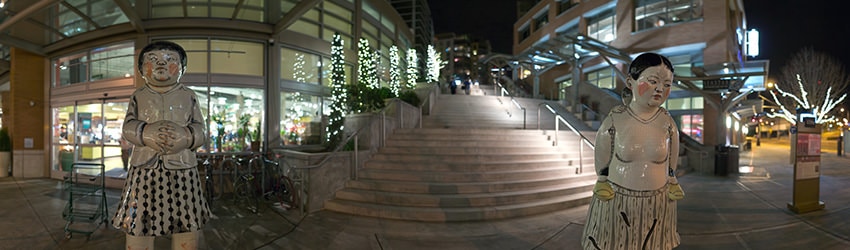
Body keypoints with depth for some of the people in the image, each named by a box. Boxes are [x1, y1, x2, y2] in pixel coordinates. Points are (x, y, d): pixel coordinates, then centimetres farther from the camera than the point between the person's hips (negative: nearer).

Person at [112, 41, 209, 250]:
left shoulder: (189, 96, 8)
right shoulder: (138, 96, 11)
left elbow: (200, 131, 1)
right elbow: (128, 128, 2)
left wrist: (186, 136, -21)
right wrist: (146, 133, -19)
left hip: (181, 169, 0)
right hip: (145, 169, 1)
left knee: (186, 226, 4)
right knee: (138, 224, 4)